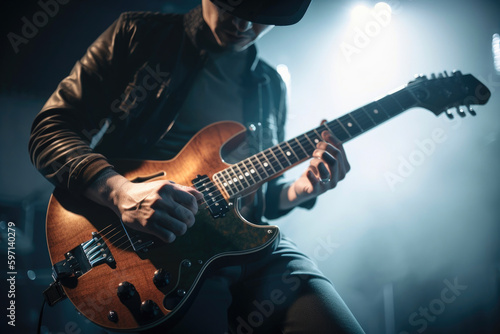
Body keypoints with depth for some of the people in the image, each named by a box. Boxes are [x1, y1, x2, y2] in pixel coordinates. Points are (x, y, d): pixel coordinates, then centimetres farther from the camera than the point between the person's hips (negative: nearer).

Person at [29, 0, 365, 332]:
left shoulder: (271, 86, 18)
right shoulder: (138, 35, 4)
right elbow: (50, 130, -2)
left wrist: (301, 189, 1)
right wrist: (120, 191, -20)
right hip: (153, 244, -4)